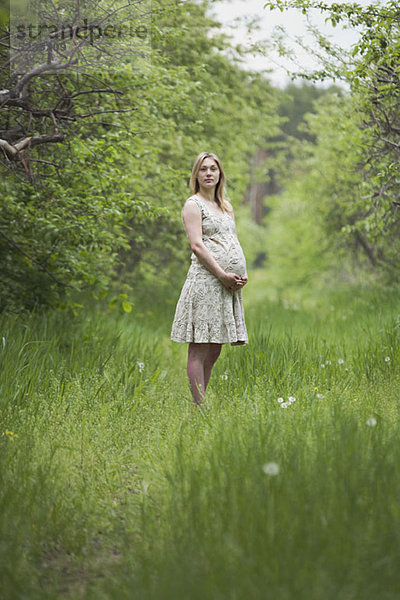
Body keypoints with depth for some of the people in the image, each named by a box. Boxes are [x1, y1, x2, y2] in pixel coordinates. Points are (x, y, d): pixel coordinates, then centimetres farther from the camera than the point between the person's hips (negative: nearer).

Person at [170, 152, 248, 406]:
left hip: (230, 284, 8)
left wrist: (243, 273, 4)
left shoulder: (226, 206, 22)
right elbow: (197, 245, -11)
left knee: (214, 348, 8)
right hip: (206, 280, -8)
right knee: (200, 349, -7)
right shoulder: (194, 204, -1)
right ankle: (200, 407, -8)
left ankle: (201, 403, 13)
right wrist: (223, 274, -16)